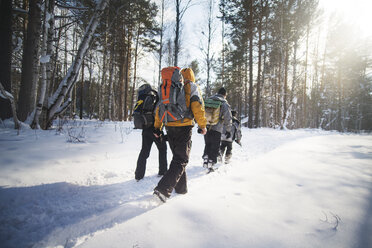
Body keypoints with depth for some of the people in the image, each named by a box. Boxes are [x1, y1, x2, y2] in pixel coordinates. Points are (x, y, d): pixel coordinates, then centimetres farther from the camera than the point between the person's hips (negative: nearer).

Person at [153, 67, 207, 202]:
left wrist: (157, 127, 18)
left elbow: (159, 108, 14)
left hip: (169, 127, 6)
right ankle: (163, 189, -16)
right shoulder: (192, 87, 2)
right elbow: (197, 107, -9)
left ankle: (181, 187, 25)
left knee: (178, 157, 18)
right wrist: (202, 125, -2)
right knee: (181, 160, -3)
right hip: (184, 127, -5)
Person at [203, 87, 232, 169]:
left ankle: (205, 159, 14)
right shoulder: (224, 104, -3)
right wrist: (228, 130, 4)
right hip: (216, 129, -4)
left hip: (206, 127, 4)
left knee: (208, 145, 20)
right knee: (215, 147, 7)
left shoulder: (207, 100, 11)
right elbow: (228, 119, -5)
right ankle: (211, 163, 6)